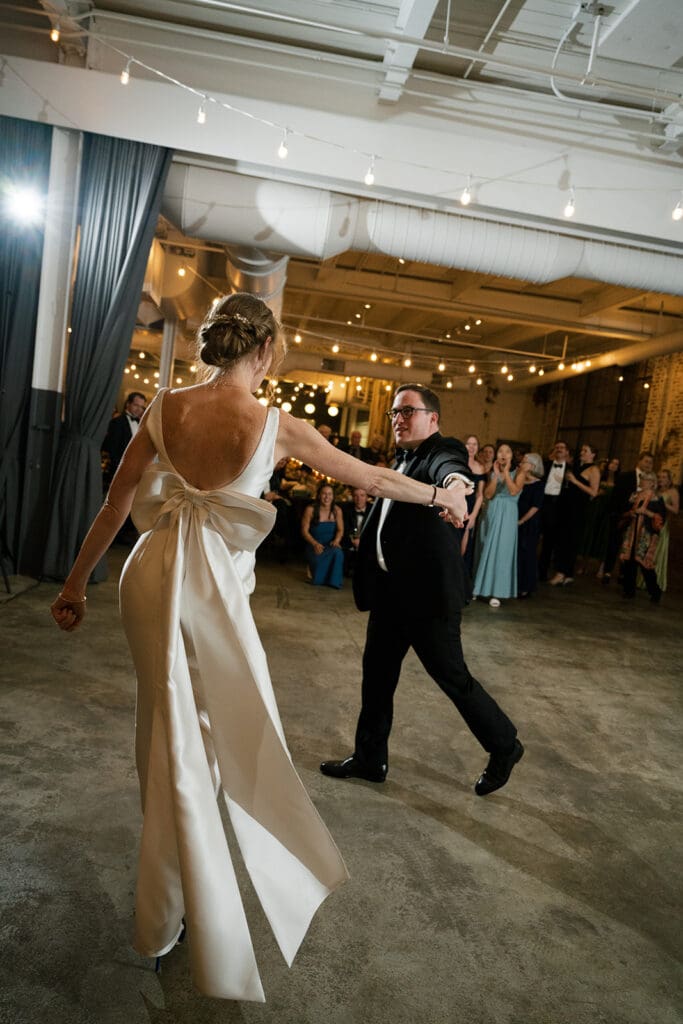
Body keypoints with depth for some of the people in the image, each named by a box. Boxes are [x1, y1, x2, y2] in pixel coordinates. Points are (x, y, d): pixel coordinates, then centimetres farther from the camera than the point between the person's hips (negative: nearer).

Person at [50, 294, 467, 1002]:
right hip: (214, 589, -4)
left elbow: (115, 504, 3)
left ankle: (164, 916, 41)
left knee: (169, 740, 20)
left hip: (152, 578, 4)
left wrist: (76, 582, 14)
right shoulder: (278, 427, -10)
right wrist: (440, 495, 17)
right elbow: (374, 479, 1)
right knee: (239, 739, 14)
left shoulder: (166, 408, -2)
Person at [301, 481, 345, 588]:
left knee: (338, 552, -33)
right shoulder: (310, 509, -4)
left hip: (331, 545, 2)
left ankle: (333, 581, -16)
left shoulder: (337, 510, 4)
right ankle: (318, 579, -3)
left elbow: (340, 530, 4)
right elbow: (304, 531, -4)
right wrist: (315, 544, -21)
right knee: (318, 558, -35)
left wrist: (337, 540, -20)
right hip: (314, 544, -2)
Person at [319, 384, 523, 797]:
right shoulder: (402, 459, 15)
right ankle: (370, 759, 30)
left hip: (428, 591, -8)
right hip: (390, 589, 8)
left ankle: (505, 747, 27)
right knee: (377, 673, 14)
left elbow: (449, 467, -38)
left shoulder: (444, 450, -11)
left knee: (452, 675, 4)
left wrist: (455, 485, -60)